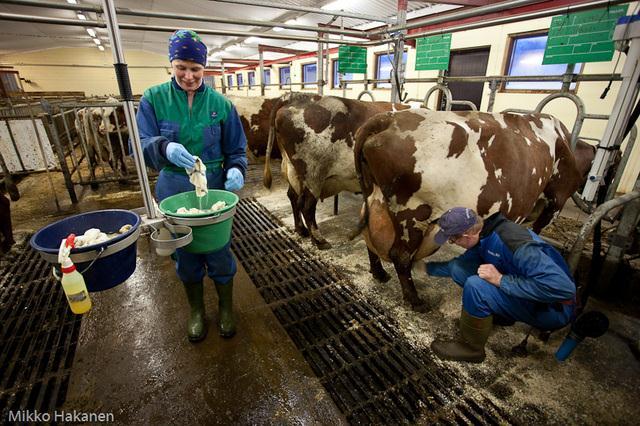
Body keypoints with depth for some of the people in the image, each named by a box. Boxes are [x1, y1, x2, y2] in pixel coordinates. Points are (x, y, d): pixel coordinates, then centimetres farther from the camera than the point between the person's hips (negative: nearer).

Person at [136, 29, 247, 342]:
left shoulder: (220, 103, -2)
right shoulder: (154, 99, -4)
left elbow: (236, 149, 0)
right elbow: (141, 145, -8)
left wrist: (236, 169, -22)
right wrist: (164, 147, -30)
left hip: (215, 190, 0)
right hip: (174, 193, 1)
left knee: (219, 252, 7)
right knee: (186, 255, 14)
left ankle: (226, 308, 34)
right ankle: (196, 310, 39)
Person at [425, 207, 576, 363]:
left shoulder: (514, 242, -33)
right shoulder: (482, 235, -7)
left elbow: (563, 287, -37)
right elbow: (460, 263, 10)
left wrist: (501, 280, -33)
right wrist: (427, 267, 13)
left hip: (551, 309, -7)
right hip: (517, 292, 8)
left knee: (475, 286, -30)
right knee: (458, 268, -4)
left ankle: (471, 348, -5)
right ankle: (500, 314, 11)